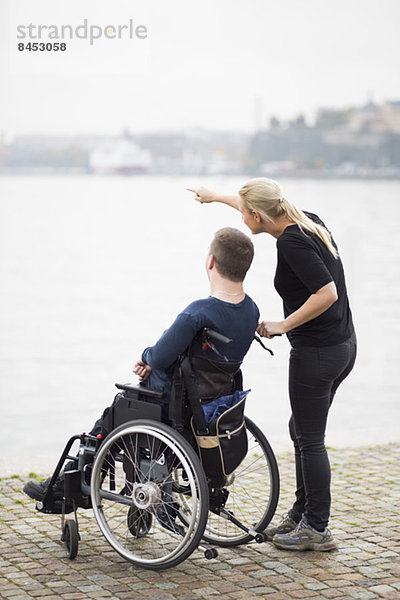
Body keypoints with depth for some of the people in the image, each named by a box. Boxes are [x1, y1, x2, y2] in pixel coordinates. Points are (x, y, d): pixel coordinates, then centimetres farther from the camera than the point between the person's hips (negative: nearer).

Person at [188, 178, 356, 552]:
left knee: (310, 439, 1)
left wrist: (283, 325, -19)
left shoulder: (292, 242, -20)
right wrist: (217, 196, 38)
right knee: (303, 431, 19)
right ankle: (301, 516, 28)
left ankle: (317, 530, 10)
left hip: (316, 352, -10)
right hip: (343, 345, 10)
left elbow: (327, 293, -27)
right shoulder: (307, 221, 7)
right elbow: (261, 209, 27)